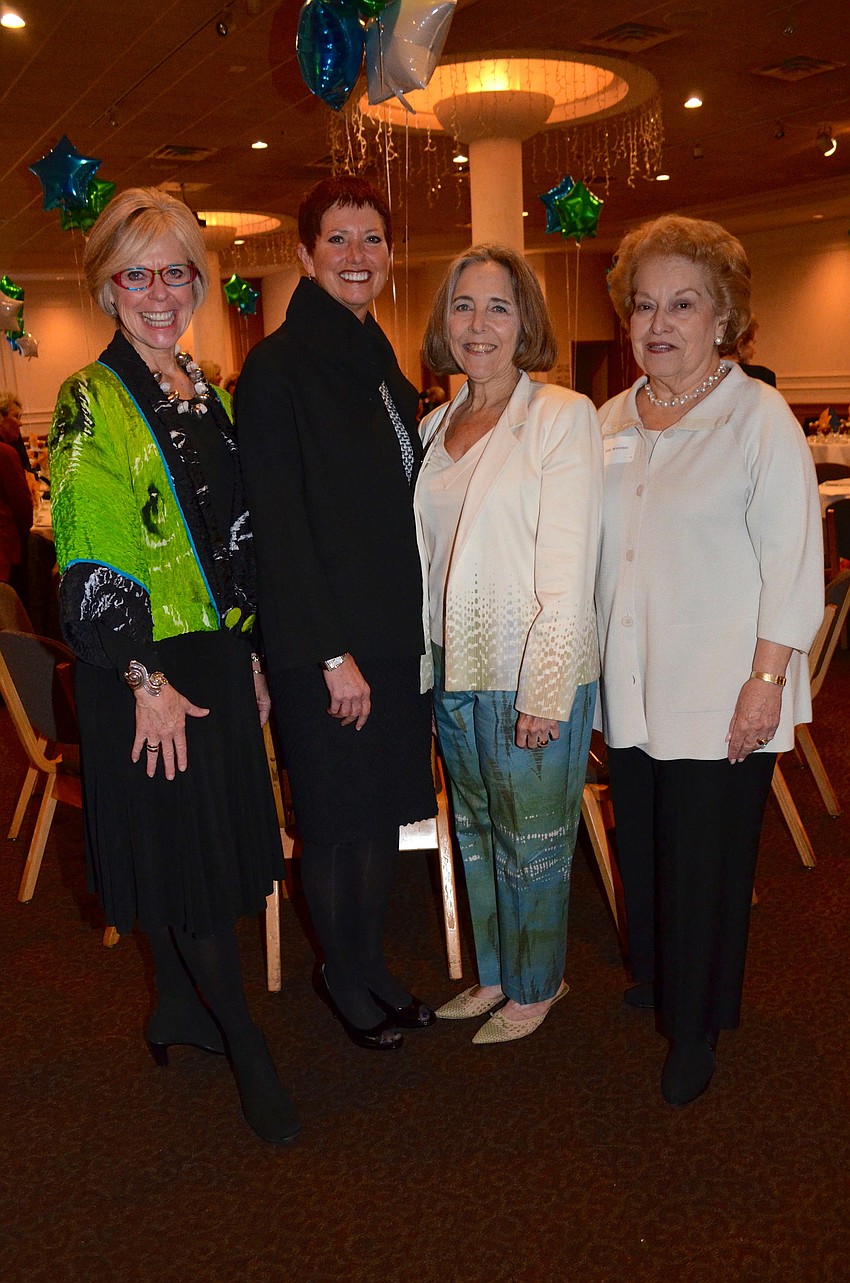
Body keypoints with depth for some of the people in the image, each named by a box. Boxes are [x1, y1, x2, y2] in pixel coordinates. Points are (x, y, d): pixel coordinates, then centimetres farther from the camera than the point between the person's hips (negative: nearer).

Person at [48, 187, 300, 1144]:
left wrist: (250, 656, 13)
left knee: (214, 843, 14)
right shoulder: (91, 401, -9)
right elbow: (88, 563, -13)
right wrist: (145, 681, -16)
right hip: (145, 668, -7)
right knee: (183, 853, 0)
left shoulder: (207, 393, 12)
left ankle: (178, 1012, 35)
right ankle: (246, 1050, 15)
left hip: (218, 654, 7)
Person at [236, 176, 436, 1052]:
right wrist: (332, 654, -17)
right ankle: (343, 977, 28)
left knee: (385, 809, 14)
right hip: (321, 642, -7)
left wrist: (416, 628, 11)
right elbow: (279, 525, -16)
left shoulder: (381, 365, 12)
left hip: (394, 630, 7)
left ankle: (371, 963, 33)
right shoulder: (277, 366, -11)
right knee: (335, 818, 7)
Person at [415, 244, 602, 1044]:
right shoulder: (435, 425, 11)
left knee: (531, 844, 9)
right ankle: (494, 976, 36)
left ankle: (535, 987, 30)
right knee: (475, 832, 18)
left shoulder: (563, 416, -9)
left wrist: (545, 690, -18)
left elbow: (568, 568, -14)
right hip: (453, 670, 6)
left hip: (532, 674, -6)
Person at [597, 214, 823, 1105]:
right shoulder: (613, 421, 10)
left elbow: (793, 561, -10)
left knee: (705, 862, 4)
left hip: (721, 695, -5)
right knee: (641, 848, 15)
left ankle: (695, 1032, 23)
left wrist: (768, 680, -15)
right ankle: (653, 979, 39)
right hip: (631, 688, 5)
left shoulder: (759, 417, -7)